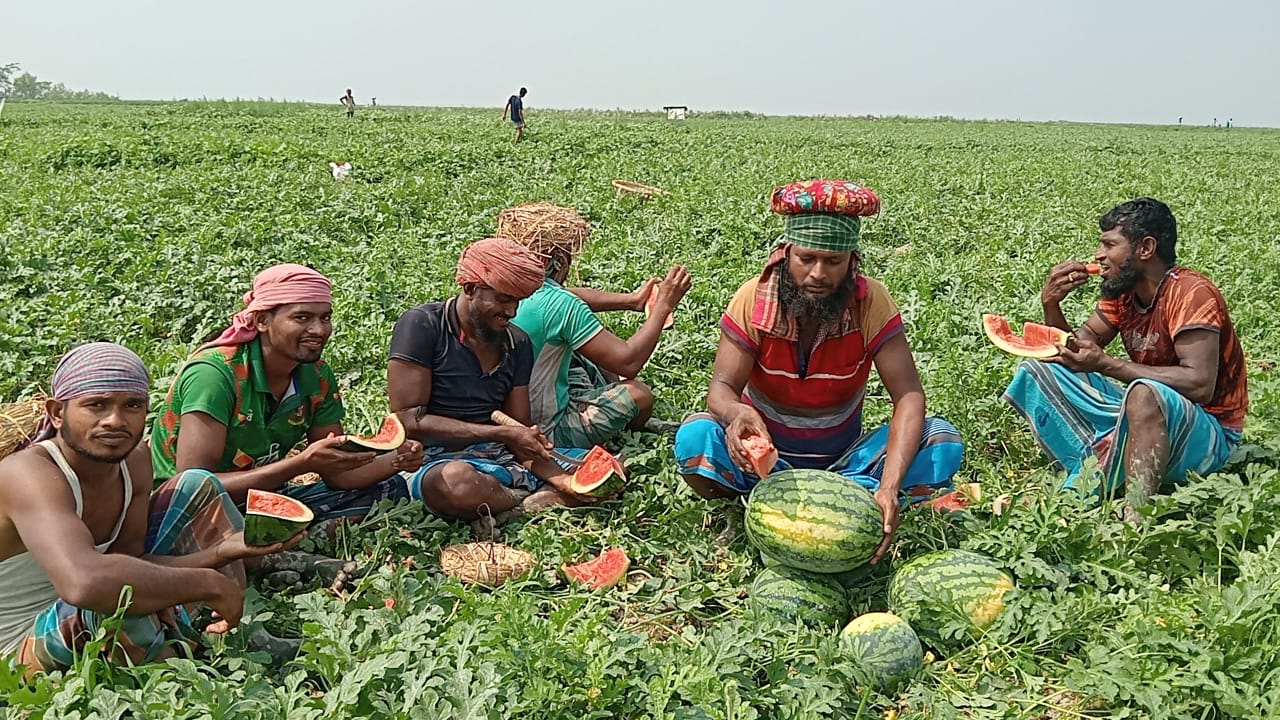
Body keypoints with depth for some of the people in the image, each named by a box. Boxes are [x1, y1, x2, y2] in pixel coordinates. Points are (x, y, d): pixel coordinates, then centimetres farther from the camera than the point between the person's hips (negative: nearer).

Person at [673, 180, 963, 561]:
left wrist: (890, 487, -38)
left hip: (843, 457, 1)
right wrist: (737, 413, -48)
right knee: (693, 439, -32)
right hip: (766, 454, -1)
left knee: (942, 442, -24)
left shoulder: (871, 302, -16)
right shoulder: (754, 299, -16)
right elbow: (721, 387, -20)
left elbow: (908, 395, -22)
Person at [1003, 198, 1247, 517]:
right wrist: (1051, 304, -10)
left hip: (1205, 434, -8)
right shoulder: (1122, 292, 4)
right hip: (1140, 414, 8)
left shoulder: (1191, 294, -18)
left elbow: (1199, 385, -28)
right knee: (1038, 369, -1)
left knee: (1145, 393, -41)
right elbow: (1075, 349, 8)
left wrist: (1104, 364, -28)